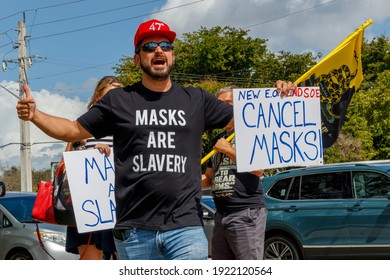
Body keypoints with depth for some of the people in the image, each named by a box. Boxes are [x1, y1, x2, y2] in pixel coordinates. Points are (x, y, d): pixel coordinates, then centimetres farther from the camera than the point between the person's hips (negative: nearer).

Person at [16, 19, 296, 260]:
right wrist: (35, 115, -2)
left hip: (186, 226, 0)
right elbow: (74, 130, 13)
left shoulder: (196, 99, 12)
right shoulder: (119, 100, 9)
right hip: (135, 229, 0)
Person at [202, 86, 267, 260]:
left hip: (246, 213, -8)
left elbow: (258, 168, -16)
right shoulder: (219, 139, 21)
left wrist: (229, 150, -11)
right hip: (221, 216, 8)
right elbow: (209, 179, 26)